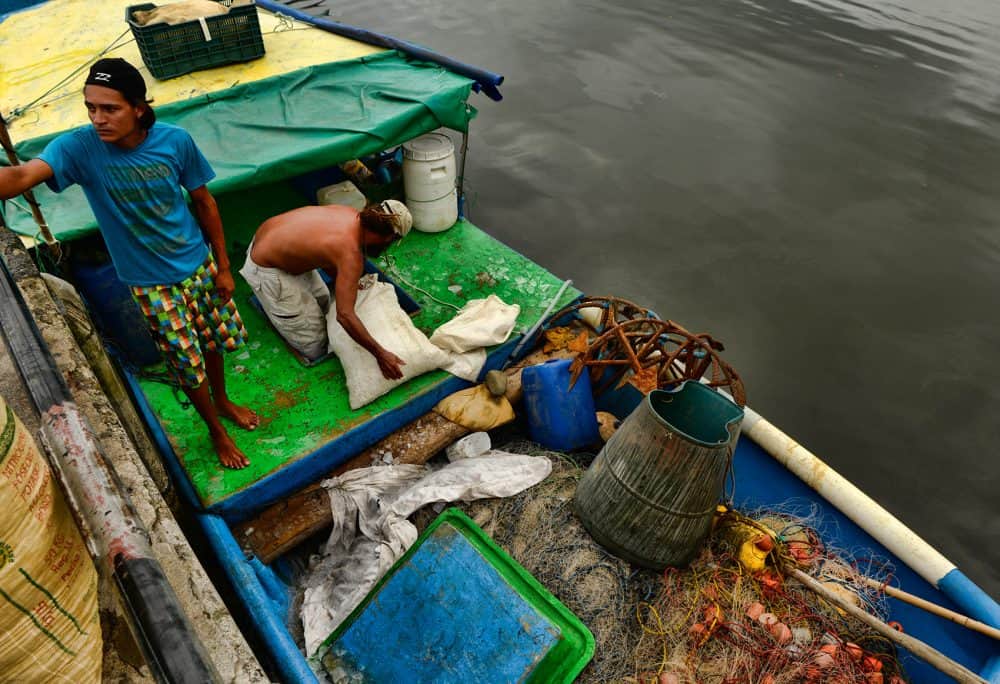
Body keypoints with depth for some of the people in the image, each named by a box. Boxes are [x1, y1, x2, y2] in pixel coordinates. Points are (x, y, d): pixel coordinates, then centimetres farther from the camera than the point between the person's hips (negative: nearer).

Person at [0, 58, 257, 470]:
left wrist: (223, 266, 1)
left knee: (214, 341, 20)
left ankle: (223, 400, 49)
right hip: (151, 282, -2)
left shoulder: (175, 140, -14)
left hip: (199, 264, 2)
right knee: (188, 363, 8)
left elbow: (204, 202, -3)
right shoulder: (79, 147, -19)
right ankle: (216, 430, 33)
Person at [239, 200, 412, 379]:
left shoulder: (351, 213, -6)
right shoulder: (351, 255, -30)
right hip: (265, 270, -8)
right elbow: (345, 316, -34)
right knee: (316, 348, -1)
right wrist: (380, 354, -31)